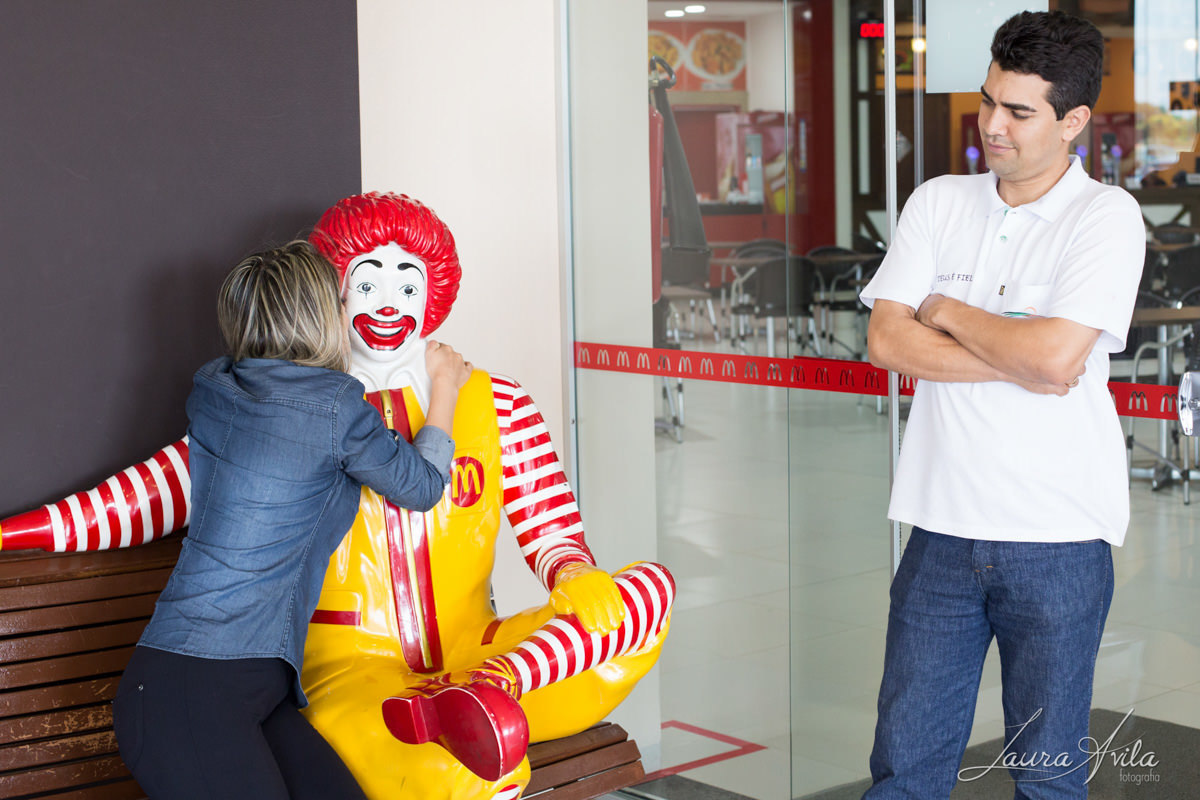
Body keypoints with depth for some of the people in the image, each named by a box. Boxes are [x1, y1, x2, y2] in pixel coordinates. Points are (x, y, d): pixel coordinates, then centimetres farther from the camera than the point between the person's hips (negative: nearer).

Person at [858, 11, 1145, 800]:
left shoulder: (1107, 216, -6)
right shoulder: (938, 203, 7)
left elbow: (1055, 352, -20)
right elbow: (887, 339, -3)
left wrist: (947, 312, -5)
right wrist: (1016, 365, -12)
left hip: (1057, 539, -3)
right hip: (944, 529, 4)